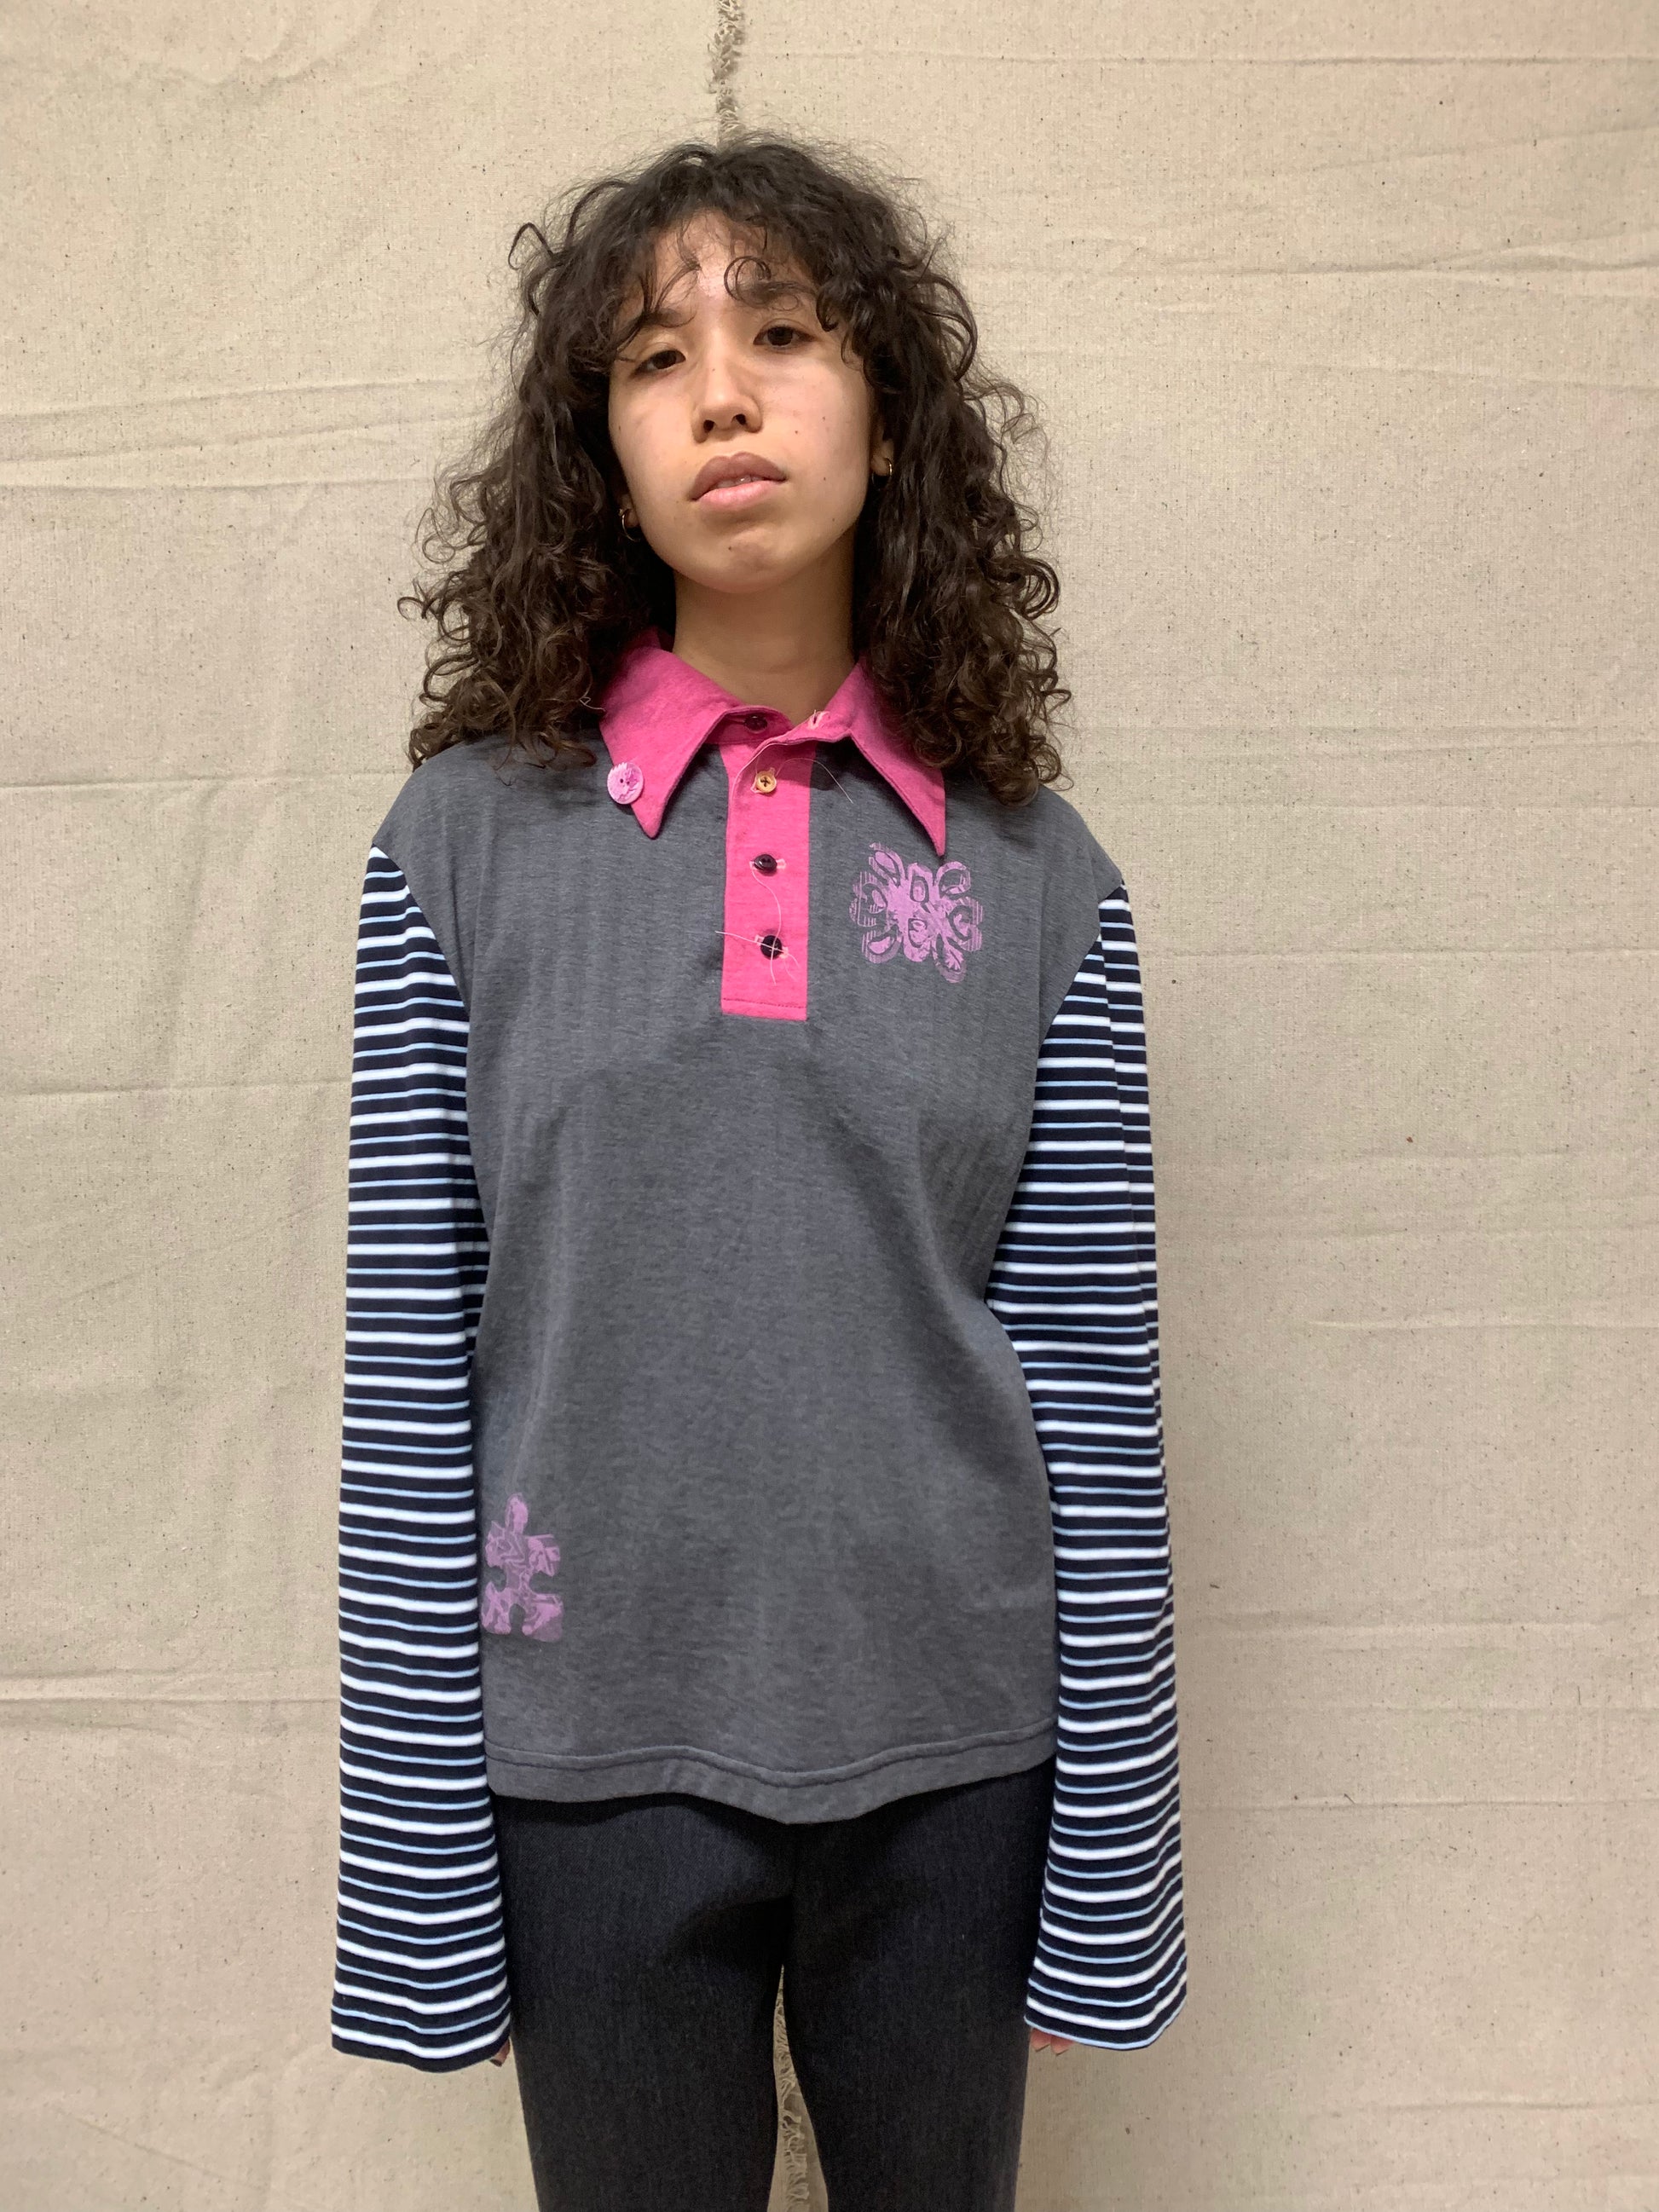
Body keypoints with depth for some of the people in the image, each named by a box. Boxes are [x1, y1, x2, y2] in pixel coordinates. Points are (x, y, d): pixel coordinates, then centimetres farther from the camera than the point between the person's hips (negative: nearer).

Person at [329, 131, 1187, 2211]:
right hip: (598, 1757, 0)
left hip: (948, 1753, 1)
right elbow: (411, 1370, -4)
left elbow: (1094, 1379, -2)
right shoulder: (465, 840, -3)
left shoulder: (1036, 872, -1)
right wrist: (420, 1867, -4)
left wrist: (1101, 1873, 0)